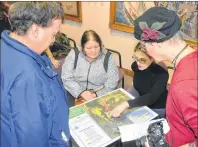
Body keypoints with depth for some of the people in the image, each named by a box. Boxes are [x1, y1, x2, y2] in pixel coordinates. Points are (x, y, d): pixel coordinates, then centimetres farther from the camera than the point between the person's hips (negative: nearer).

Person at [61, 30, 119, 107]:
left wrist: (96, 95, -21)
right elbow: (66, 78, -9)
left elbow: (111, 84, -7)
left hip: (99, 95, 0)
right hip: (75, 93, 1)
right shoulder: (74, 54, -7)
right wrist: (81, 93, -22)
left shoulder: (108, 57, -7)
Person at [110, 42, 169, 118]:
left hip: (158, 110, -5)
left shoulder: (161, 73, -28)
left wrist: (126, 104, -51)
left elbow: (152, 97, -41)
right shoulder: (135, 66, -12)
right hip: (143, 105, 5)